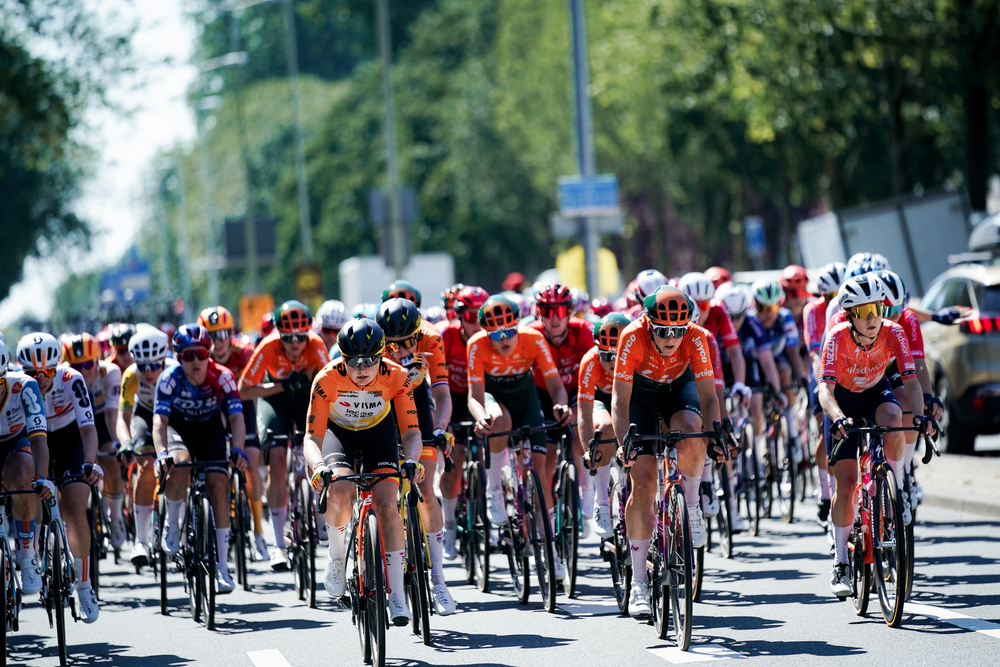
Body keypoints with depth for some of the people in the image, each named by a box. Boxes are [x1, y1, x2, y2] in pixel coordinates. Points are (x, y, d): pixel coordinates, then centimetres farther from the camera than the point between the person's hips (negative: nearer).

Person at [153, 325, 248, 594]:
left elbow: (236, 417, -30)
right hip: (179, 428, -1)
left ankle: (223, 567, -9)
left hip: (210, 432, 1)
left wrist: (238, 450, -48)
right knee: (179, 468, -35)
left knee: (218, 488, -16)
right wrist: (162, 453, -49)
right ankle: (172, 523, -6)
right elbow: (160, 420, -32)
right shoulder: (170, 379, -26)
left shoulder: (222, 377, -25)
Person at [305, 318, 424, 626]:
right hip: (339, 431, -1)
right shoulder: (328, 379, -30)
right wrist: (318, 467, -51)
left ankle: (396, 592, -12)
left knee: (387, 505, -18)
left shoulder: (396, 377, -28)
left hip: (379, 431, 1)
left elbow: (411, 431, -26)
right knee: (340, 493, -30)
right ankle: (337, 556, -1)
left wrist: (412, 460, -48)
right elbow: (312, 437, -30)